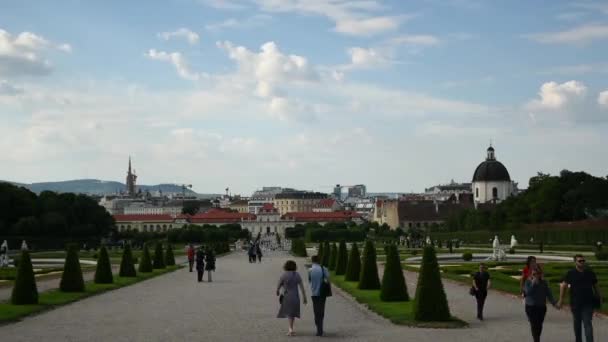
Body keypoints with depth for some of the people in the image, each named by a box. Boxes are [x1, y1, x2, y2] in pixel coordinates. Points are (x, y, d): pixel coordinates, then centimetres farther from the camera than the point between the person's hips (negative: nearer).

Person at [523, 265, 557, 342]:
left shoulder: (543, 283, 4)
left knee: (539, 325, 8)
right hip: (531, 307, -3)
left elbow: (549, 294, 3)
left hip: (542, 307, 3)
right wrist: (533, 283, -22)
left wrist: (554, 303, -7)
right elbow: (528, 292, -19)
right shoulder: (528, 282, -4)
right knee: (534, 325, -9)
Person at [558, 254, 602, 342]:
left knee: (587, 323, -10)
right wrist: (561, 300, -8)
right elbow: (563, 285, -2)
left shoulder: (590, 273, 4)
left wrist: (599, 298, 13)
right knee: (577, 324, 13)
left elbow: (596, 286, 13)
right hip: (575, 303, 0)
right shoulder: (571, 273, -1)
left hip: (588, 303, 0)